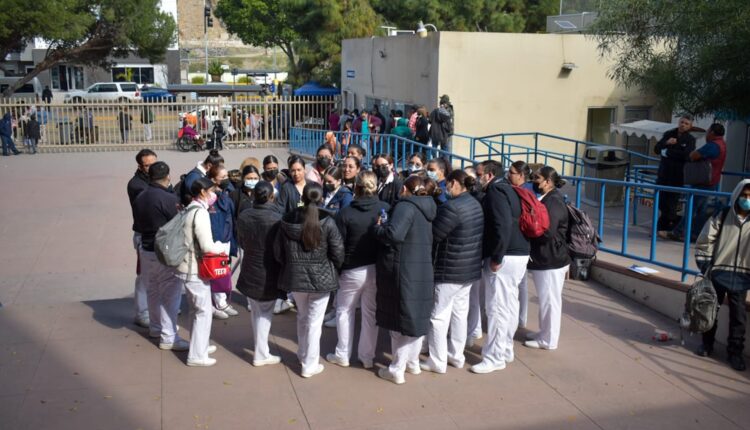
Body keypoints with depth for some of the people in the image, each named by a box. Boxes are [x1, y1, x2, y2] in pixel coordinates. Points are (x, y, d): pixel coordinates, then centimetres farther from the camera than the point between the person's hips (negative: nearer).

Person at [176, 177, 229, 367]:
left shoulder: (189, 210, 10)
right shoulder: (200, 212, -19)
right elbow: (207, 246, -23)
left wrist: (218, 246, 6)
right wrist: (225, 247, -6)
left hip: (188, 267, 9)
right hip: (195, 270, -9)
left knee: (198, 309, 21)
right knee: (203, 312, 0)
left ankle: (199, 345, 33)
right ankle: (197, 355, 6)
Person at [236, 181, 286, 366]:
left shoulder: (243, 216, -8)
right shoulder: (277, 219, -23)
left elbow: (241, 242, 7)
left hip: (249, 272, 5)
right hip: (269, 274, -4)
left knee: (256, 312, 20)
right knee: (265, 313, 10)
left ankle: (261, 350, 31)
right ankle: (261, 354, 16)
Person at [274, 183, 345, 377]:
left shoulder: (287, 221, -5)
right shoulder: (327, 222, -15)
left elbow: (278, 251, 2)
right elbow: (338, 252, -11)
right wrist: (333, 270, 9)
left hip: (294, 276, 3)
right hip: (321, 278, -3)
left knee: (302, 316, 24)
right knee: (314, 321, 7)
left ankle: (302, 354, 38)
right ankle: (310, 365, 15)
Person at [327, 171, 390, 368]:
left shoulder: (345, 213, -14)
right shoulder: (386, 209, -8)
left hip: (352, 270, -2)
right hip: (378, 268, 2)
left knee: (345, 311, 16)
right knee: (371, 313, 14)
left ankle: (342, 355, 22)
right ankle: (367, 356, 21)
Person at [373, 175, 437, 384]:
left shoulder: (406, 205, -15)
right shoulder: (428, 208, 10)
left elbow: (394, 234, -28)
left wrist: (378, 226, -8)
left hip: (403, 271, -8)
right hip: (423, 270, 8)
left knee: (400, 318, 0)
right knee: (416, 316, 17)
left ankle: (396, 369, 6)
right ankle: (413, 362, 28)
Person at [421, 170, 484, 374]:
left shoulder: (452, 206, -22)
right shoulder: (475, 204, 6)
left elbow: (432, 234, -18)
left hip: (450, 269, -9)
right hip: (469, 267, 9)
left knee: (439, 315, 2)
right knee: (460, 312, 17)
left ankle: (438, 362, 9)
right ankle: (456, 356, 27)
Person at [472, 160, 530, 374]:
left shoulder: (496, 191, -12)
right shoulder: (508, 190, 18)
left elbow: (503, 226, -23)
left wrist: (496, 258, -19)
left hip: (505, 257, -10)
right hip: (520, 254, 10)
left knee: (497, 307, -5)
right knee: (509, 304, 16)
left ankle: (494, 358, 2)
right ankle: (505, 350, 27)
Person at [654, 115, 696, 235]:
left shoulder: (690, 140, -3)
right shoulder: (669, 134, 11)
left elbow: (686, 155, -18)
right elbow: (657, 148, 5)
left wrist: (667, 152, -11)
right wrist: (666, 143, -14)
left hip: (677, 176, -4)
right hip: (663, 173, 4)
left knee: (671, 204, -6)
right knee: (661, 202, 4)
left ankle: (663, 227, 1)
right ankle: (674, 223, 21)